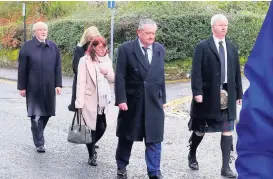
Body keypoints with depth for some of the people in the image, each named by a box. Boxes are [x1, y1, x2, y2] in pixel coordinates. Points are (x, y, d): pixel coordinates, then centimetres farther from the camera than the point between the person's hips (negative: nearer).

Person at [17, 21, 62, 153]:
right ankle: (39, 143, 5)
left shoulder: (53, 47, 8)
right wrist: (22, 87, -4)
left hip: (49, 88, 4)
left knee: (46, 114, 9)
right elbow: (22, 69, -3)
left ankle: (38, 136, 30)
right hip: (33, 88, -4)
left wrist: (58, 84, 3)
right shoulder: (27, 47, -3)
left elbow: (57, 67, 9)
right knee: (36, 115, -4)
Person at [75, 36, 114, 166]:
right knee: (91, 128, 2)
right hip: (89, 100, -5)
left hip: (103, 100, 5)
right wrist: (79, 103, -15)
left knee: (102, 128, 5)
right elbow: (81, 82, -12)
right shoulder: (85, 60, -9)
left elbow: (113, 79, 11)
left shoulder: (107, 60, 9)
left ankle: (91, 147, 32)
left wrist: (107, 72, -11)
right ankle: (91, 155, 17)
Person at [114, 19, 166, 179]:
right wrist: (121, 99, -14)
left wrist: (163, 99, 10)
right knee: (126, 137, 12)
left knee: (154, 138, 0)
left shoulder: (160, 49, 6)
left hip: (154, 101, 2)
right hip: (132, 100, -2)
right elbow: (120, 77, -8)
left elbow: (161, 75, 10)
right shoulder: (126, 49, -6)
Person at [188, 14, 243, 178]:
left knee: (228, 130, -2)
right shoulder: (203, 47, -5)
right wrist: (197, 92, -18)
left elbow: (236, 72, 10)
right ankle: (192, 156, 34)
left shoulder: (232, 48, 9)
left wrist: (239, 93, 8)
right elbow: (196, 71, -10)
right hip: (208, 94, -3)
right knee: (200, 129, 11)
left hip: (227, 95, 4)